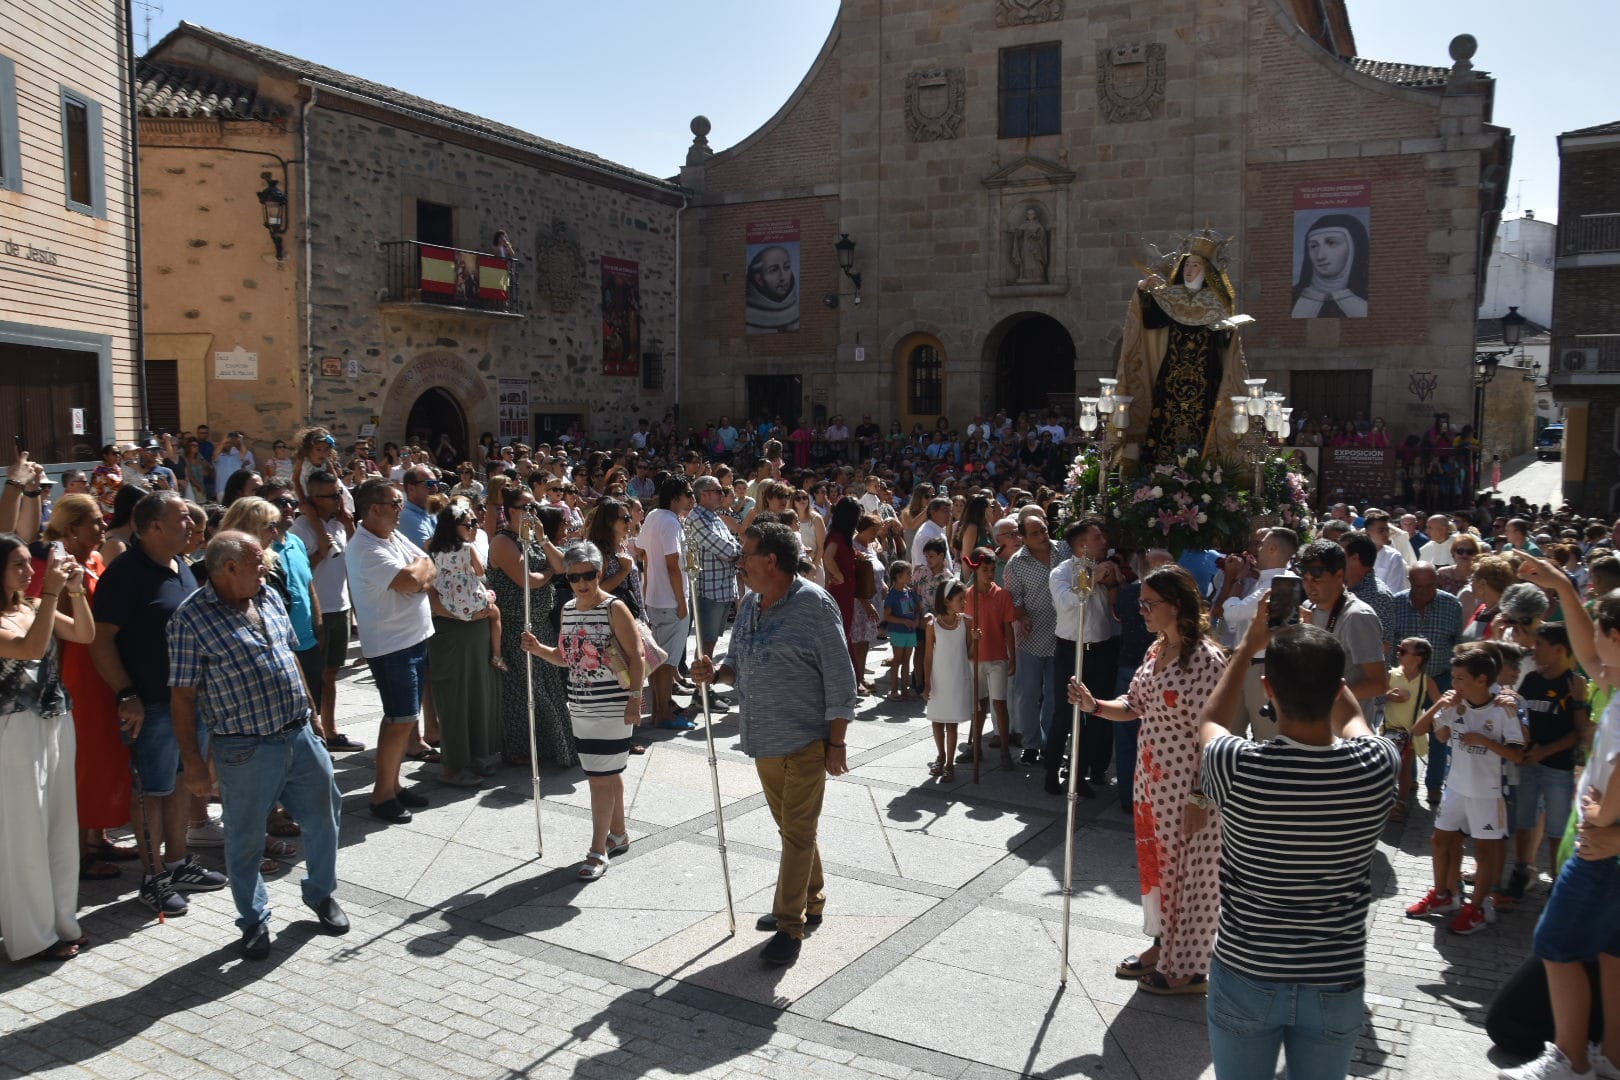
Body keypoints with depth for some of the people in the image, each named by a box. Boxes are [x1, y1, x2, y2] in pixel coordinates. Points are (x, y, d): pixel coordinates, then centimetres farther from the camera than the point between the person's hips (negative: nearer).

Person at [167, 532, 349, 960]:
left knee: (323, 816, 16)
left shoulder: (269, 597, 6)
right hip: (245, 750, -6)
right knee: (245, 839, 9)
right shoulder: (191, 618, -14)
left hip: (300, 735, 6)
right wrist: (192, 760, -12)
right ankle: (254, 920, 29)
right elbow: (183, 696, -12)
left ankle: (321, 893, 38)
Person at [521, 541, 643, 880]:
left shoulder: (614, 608, -12)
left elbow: (636, 656, -12)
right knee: (608, 773, 18)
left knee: (601, 778, -5)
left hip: (613, 709, -7)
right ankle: (618, 835, 33)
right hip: (581, 709, 7)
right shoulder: (568, 610, 8)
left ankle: (598, 850, 4)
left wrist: (635, 697, -16)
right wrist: (538, 649, 1)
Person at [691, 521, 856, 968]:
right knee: (791, 827, 19)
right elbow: (739, 662, 17)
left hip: (805, 741, -7)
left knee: (797, 832, 1)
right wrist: (716, 672, -6)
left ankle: (790, 925, 11)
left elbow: (840, 679, -15)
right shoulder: (750, 603, 7)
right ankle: (811, 902, 36)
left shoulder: (814, 604, -16)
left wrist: (836, 744, -15)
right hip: (764, 739, 8)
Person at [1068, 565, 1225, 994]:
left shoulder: (1207, 659, -21)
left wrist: (1201, 797, -20)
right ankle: (1163, 947, 38)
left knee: (1188, 869, 6)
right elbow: (1135, 706, 12)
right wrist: (1093, 705, -6)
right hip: (1152, 781, 8)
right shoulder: (1156, 650, 6)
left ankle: (1189, 970, 23)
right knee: (1156, 862, 19)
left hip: (1188, 787, -8)